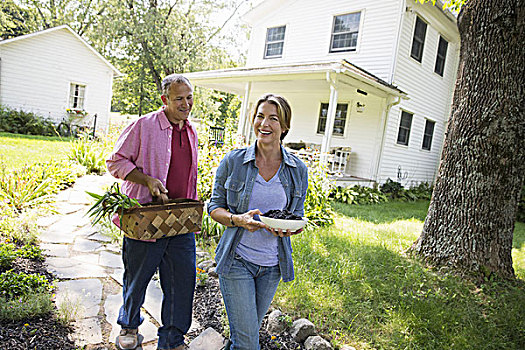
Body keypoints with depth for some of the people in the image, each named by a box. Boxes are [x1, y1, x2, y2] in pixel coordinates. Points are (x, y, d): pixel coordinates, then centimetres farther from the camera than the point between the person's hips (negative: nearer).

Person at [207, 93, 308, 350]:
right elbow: (214, 207, 0)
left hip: (273, 264, 3)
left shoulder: (298, 170, -2)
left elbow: (298, 214, 8)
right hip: (237, 260, -2)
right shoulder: (233, 162, -7)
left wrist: (289, 227, -15)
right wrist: (237, 220, -20)